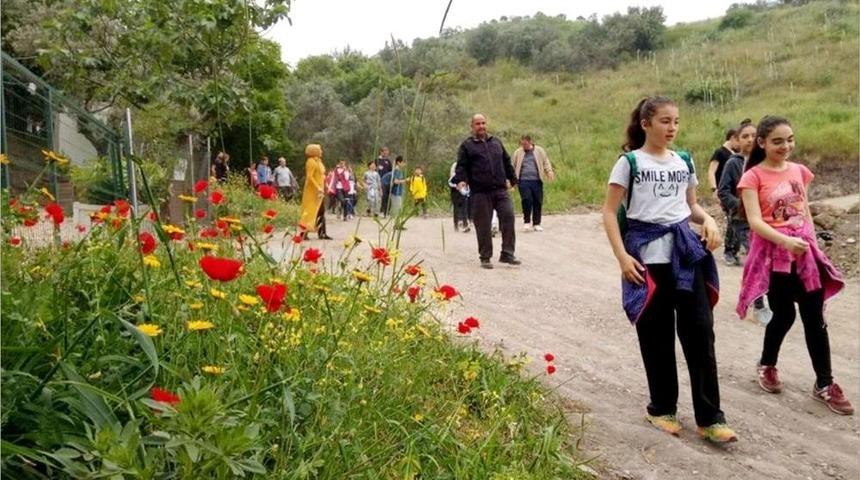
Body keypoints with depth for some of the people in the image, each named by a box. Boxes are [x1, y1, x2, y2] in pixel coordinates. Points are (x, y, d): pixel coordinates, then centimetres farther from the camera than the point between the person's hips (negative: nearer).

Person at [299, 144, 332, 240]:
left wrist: (322, 188, 15)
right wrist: (318, 188, -25)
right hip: (313, 191, -10)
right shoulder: (311, 161, -12)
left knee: (321, 211, 9)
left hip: (318, 190, 10)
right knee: (310, 211, -8)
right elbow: (309, 176, -21)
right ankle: (304, 232, -5)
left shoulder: (318, 161, 16)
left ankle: (322, 233, 12)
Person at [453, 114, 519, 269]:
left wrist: (512, 179, 26)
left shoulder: (496, 142, 19)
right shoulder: (467, 145, 7)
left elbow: (507, 162, 26)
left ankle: (507, 254, -1)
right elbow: (461, 166, 0)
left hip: (500, 189, 4)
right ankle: (485, 257, 11)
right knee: (483, 225, -1)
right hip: (480, 192, -3)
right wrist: (461, 180, -18)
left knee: (508, 216, -9)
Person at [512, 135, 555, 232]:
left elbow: (546, 163, 11)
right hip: (523, 181, -1)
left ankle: (536, 224, 13)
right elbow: (513, 167, 13)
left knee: (538, 202, 1)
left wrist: (550, 173, -5)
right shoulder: (518, 152, 10)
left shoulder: (539, 151, 10)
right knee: (526, 200, -16)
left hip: (537, 181, 1)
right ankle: (527, 222, -3)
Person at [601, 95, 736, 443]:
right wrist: (622, 256, -14)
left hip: (686, 252, 4)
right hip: (647, 256, -4)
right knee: (656, 337, 4)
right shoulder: (629, 162, -2)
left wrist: (709, 220, -1)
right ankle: (662, 409, 22)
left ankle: (709, 418, 9)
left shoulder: (684, 162, 12)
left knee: (700, 332, 0)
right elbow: (609, 212, -5)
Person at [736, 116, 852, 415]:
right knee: (784, 315, 4)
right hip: (774, 253, -5)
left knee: (815, 318, 5)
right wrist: (786, 241, -30)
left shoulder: (799, 171, 8)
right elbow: (755, 221, -18)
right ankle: (767, 366, 30)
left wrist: (813, 244, 14)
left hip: (805, 251, 5)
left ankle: (824, 384, 15)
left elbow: (806, 213, 16)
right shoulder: (753, 177, -9)